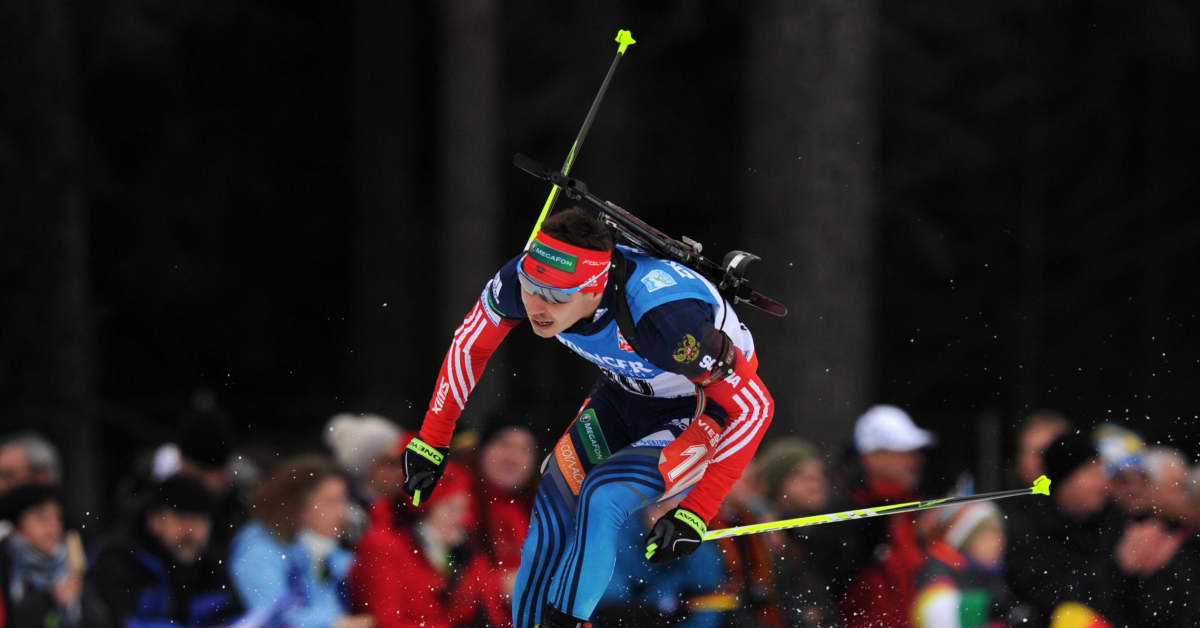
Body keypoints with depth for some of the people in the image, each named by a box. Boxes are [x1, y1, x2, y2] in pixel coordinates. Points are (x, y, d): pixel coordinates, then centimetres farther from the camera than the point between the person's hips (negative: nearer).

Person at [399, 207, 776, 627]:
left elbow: (754, 407, -32)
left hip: (706, 409, -6)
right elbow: (469, 346, -2)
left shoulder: (663, 317, -41)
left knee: (602, 495, -26)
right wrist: (430, 442, 1)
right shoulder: (524, 278, -25)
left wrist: (695, 513, -32)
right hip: (625, 393, 6)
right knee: (550, 519, -6)